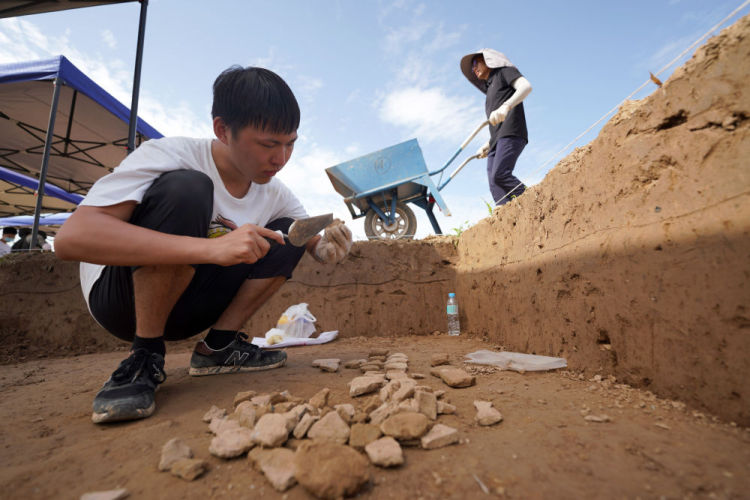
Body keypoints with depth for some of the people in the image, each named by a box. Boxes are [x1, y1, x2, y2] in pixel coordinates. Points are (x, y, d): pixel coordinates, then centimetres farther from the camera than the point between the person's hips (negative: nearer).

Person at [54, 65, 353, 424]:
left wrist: (328, 248, -27)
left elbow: (316, 243, -2)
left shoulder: (275, 194, -6)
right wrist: (212, 248, -45)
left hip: (185, 305, 5)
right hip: (119, 296, -5)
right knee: (186, 190, -32)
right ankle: (145, 356, -16)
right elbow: (70, 237, -33)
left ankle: (219, 345, -4)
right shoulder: (169, 156, -22)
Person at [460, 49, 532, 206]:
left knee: (499, 175, -28)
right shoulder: (490, 91, 35)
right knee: (495, 186, -10)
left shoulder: (504, 71, 14)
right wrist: (487, 146, 20)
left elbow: (526, 86, -8)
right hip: (497, 140, 8)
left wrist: (505, 106, -25)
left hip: (511, 133, -8)